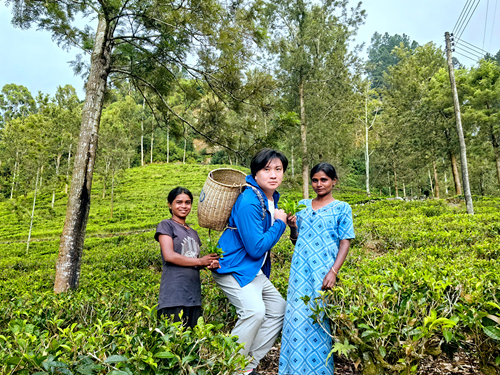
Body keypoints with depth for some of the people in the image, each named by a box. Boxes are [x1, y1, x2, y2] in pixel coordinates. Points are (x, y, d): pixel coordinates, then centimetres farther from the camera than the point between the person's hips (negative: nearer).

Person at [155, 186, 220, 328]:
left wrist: (210, 264, -2)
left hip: (194, 296, 7)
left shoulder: (193, 233, 21)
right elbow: (169, 256, -10)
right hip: (173, 295, -6)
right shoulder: (166, 225, 2)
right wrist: (201, 261, -5)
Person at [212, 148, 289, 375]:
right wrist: (279, 224, -13)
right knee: (254, 311, -26)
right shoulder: (248, 202, -26)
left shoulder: (271, 197, 5)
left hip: (255, 270, 10)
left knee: (279, 309, 12)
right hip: (233, 268, -10)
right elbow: (256, 248, -23)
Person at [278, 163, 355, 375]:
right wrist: (292, 227, -5)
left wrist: (333, 272, -14)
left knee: (319, 319, 2)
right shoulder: (302, 206, 11)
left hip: (323, 272, -3)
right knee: (296, 319, 5)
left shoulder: (341, 208, 2)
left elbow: (345, 243, -3)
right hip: (300, 272, 3)